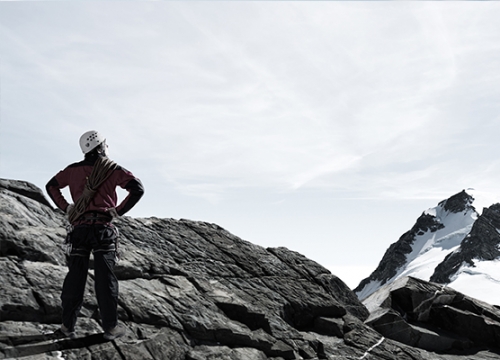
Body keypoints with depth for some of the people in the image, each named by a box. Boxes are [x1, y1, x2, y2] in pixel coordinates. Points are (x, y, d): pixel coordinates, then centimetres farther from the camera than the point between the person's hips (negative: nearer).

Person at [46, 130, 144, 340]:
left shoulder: (74, 170, 11)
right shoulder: (112, 170, 0)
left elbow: (51, 186, 23)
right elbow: (138, 189, -10)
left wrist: (66, 208, 15)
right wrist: (118, 211, -4)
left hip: (80, 227, 3)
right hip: (103, 228, -3)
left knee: (75, 276, 8)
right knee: (105, 277, 0)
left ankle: (68, 325, 12)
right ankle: (110, 327, 5)